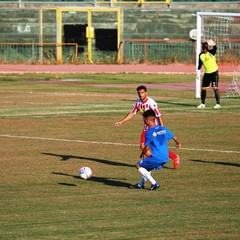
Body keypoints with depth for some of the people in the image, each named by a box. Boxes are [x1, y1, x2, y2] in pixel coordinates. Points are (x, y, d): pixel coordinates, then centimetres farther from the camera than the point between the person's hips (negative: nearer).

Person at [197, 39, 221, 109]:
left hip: (214, 72, -5)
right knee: (203, 88, 4)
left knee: (215, 88, -10)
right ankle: (202, 104, 17)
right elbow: (200, 64, 13)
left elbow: (215, 48, -31)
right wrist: (198, 71, 9)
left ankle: (218, 104, -4)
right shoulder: (201, 55, 2)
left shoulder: (211, 52, -10)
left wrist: (213, 44, -49)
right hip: (207, 73, 5)